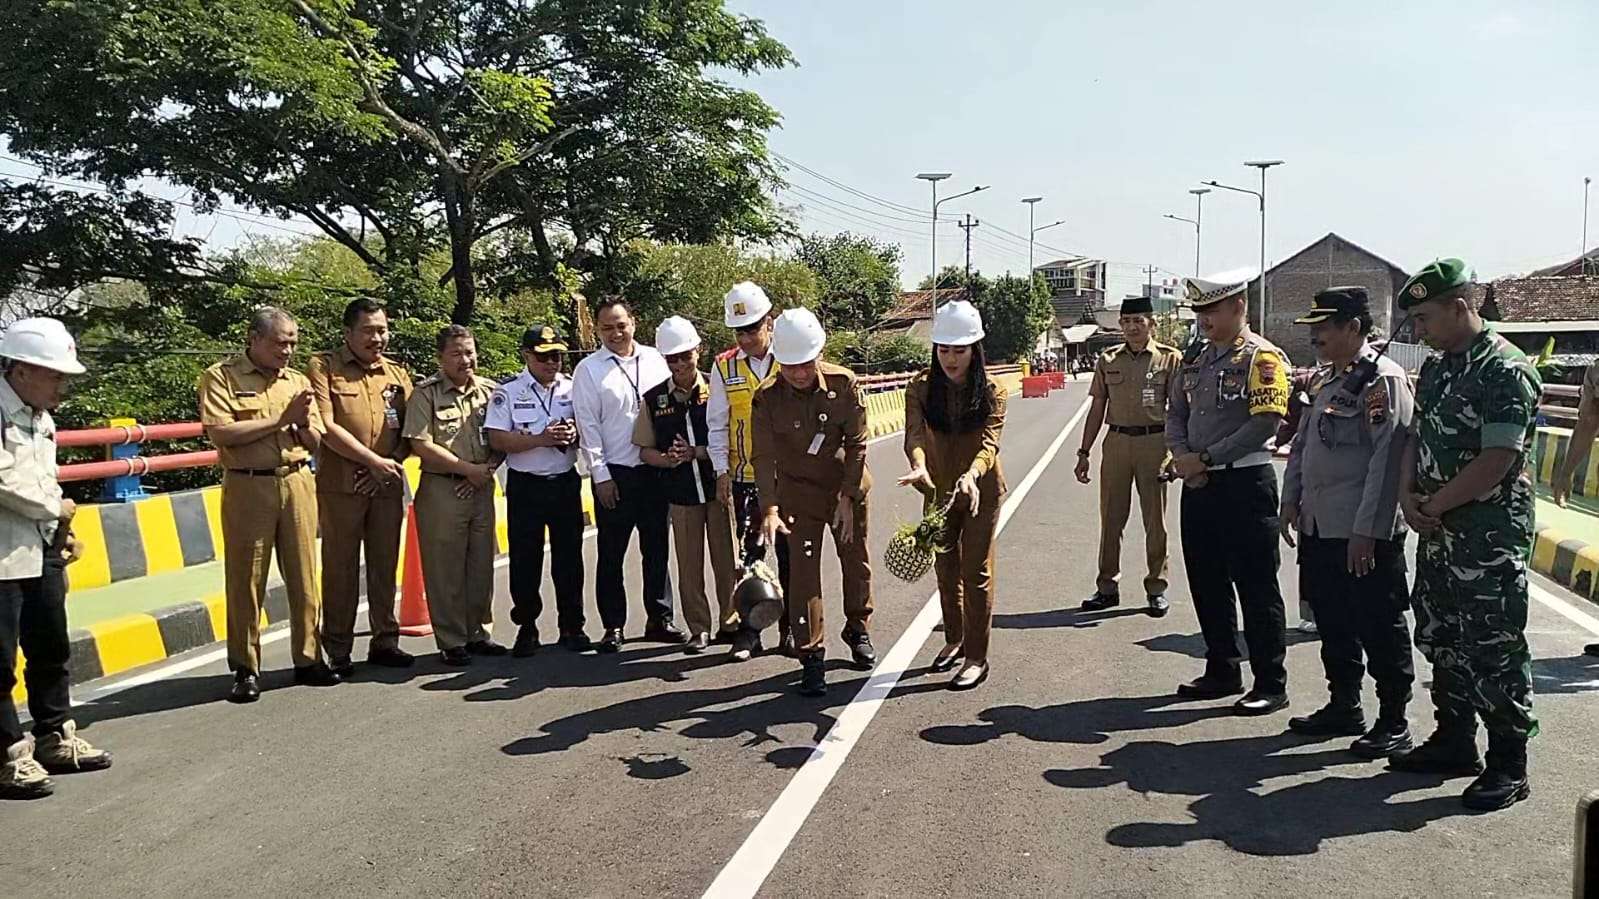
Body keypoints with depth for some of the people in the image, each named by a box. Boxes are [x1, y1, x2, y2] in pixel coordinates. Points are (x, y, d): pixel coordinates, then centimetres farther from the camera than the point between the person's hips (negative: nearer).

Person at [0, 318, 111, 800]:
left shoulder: (40, 417, 13)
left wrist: (62, 533, 9)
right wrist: (56, 508, -8)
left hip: (42, 553, 9)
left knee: (50, 650, 17)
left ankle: (55, 737, 30)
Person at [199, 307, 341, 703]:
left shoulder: (298, 381, 14)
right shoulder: (221, 377, 0)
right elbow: (220, 433, -13)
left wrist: (303, 421, -8)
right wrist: (280, 419, -11)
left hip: (298, 483, 4)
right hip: (248, 487, -4)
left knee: (304, 575, 6)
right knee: (246, 581, 2)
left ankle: (308, 659, 16)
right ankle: (246, 669, 11)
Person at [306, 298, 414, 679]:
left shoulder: (396, 373, 12)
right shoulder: (323, 367, -1)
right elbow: (326, 428, -10)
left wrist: (390, 466, -7)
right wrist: (374, 461, -13)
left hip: (387, 486, 4)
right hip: (340, 486, -4)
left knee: (384, 565, 10)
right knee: (340, 568, 2)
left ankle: (385, 640, 20)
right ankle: (338, 650, 11)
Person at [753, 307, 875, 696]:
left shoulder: (844, 383, -16)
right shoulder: (768, 397, -17)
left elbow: (857, 444, -12)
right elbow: (764, 456, -18)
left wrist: (848, 497, -16)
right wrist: (770, 509, -28)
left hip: (849, 488, 1)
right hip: (799, 493, -1)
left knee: (856, 562, 16)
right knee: (803, 572, -6)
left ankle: (858, 630, 40)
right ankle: (811, 656, 4)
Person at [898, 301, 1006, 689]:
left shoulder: (990, 392, -13)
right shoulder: (921, 387, -9)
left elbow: (990, 442, -24)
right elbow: (914, 434, -23)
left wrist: (971, 475, -45)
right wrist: (919, 466, -45)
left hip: (980, 492, -3)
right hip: (939, 491, 3)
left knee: (976, 572, -1)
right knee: (946, 569, 16)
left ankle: (976, 657, 8)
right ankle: (954, 640, 34)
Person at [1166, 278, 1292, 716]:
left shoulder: (1262, 357, -9)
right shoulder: (1195, 358, 14)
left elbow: (1265, 423, -19)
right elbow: (1175, 414, 14)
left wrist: (1205, 457, -17)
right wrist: (1182, 457, -5)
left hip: (1245, 482, -8)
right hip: (1198, 484, 8)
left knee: (1256, 586, 0)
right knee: (1206, 581, 13)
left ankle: (1271, 684, 10)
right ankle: (1222, 672, 27)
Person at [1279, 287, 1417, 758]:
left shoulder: (1384, 380, -14)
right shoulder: (1323, 379, 13)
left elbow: (1388, 459, -19)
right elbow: (1301, 444, 20)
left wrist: (1367, 531, -21)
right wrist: (1291, 502, 13)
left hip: (1365, 534, -8)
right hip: (1319, 527, 9)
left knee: (1380, 630, 3)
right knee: (1332, 623, 17)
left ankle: (1393, 723, 15)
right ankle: (1343, 708, 30)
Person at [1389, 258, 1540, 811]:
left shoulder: (1506, 371, -16)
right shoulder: (1436, 368, 12)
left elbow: (1498, 461, -22)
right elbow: (1416, 437, 14)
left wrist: (1433, 505, -14)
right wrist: (1408, 496, -3)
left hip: (1490, 537, -9)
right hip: (1439, 533, 9)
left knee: (1494, 650, -1)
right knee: (1441, 640, 16)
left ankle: (1508, 766, 12)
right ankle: (1453, 743, 30)